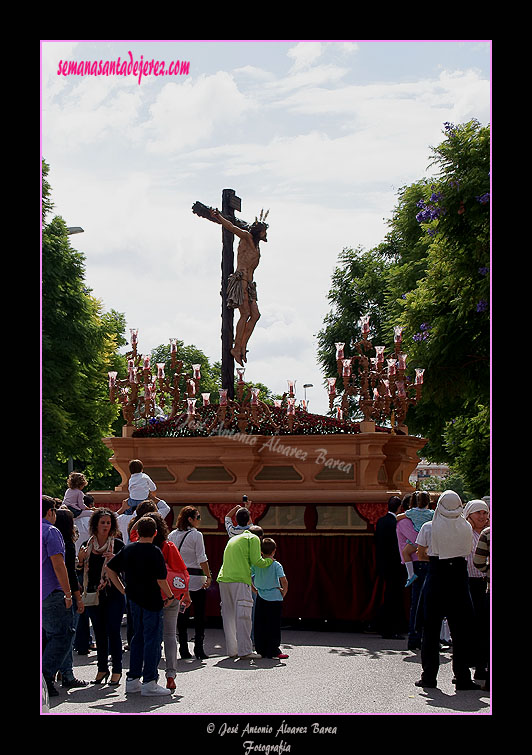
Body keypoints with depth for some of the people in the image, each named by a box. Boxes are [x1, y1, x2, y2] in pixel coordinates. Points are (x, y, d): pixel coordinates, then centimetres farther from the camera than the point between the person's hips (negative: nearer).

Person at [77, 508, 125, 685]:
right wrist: (80, 559, -6)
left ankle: (116, 670, 2)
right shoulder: (87, 545, 9)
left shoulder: (117, 544, -1)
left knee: (113, 631, -5)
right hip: (93, 594, 4)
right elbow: (82, 570, 14)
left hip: (113, 594, -4)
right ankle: (102, 669, 17)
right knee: (99, 632, 9)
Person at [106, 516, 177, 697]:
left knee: (138, 638, 16)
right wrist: (170, 596, -2)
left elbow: (110, 568, 11)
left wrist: (122, 589, 15)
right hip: (151, 601, -7)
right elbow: (161, 579, -17)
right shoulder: (154, 552, -14)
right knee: (152, 640, -1)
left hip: (134, 599, 7)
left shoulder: (128, 549, 6)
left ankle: (132, 679, 18)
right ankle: (149, 683, -2)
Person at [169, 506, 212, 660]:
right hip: (196, 579, -5)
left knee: (182, 614, 8)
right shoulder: (196, 535, -9)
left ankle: (183, 649, 7)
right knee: (199, 615, 1)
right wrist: (208, 577, -9)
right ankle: (199, 648, -4)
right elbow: (202, 559, -12)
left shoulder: (172, 535, 7)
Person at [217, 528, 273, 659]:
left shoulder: (233, 539, 29)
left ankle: (232, 650, 10)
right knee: (243, 615, -9)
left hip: (223, 579, 7)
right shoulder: (254, 538, 7)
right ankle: (244, 650, -13)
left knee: (228, 616, 9)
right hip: (239, 580, -7)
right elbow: (256, 561, -3)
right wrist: (269, 561, 16)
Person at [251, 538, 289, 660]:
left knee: (260, 626, 9)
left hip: (261, 599, 3)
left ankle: (261, 650, 12)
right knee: (273, 626, 1)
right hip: (275, 598, -3)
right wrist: (283, 594, 0)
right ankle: (273, 650, 1)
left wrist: (255, 590, 12)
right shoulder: (276, 565, -8)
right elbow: (284, 582, -16)